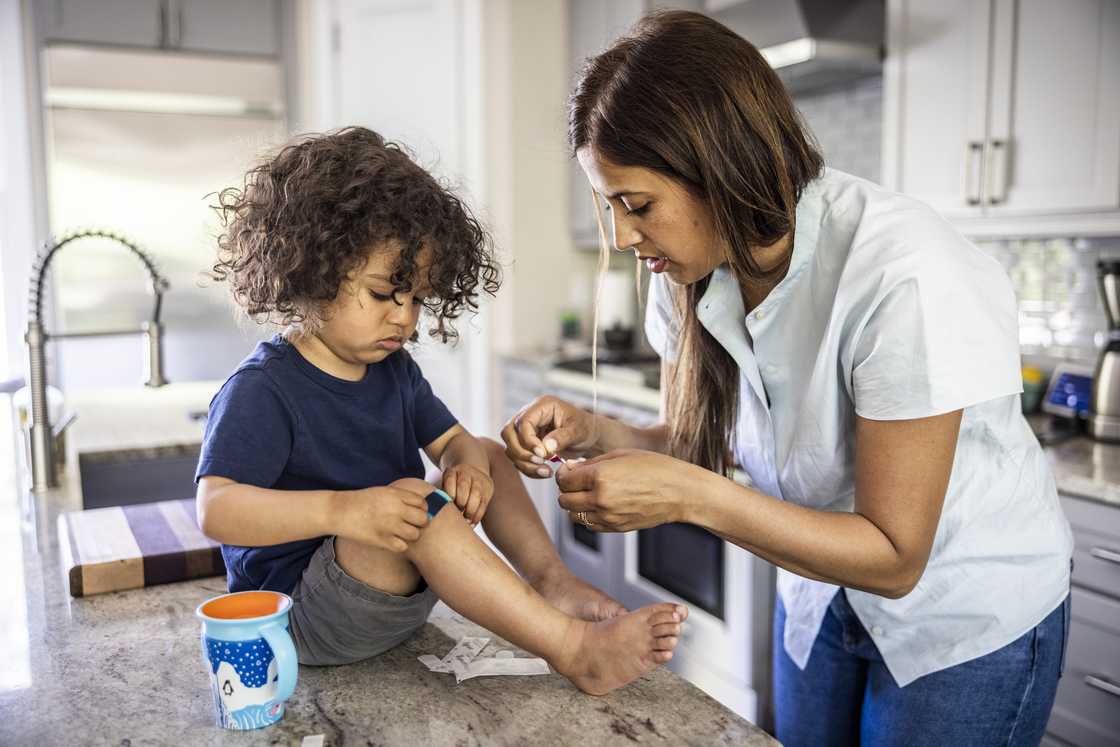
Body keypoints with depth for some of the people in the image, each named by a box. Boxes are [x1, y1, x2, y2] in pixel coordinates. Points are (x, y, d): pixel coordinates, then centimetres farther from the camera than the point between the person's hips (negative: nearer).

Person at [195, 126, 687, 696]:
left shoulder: (394, 371, 7)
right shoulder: (261, 391, -18)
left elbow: (453, 440, 10)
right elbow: (216, 510, -28)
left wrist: (469, 466, -16)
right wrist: (341, 510, -42)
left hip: (398, 589, 8)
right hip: (301, 619, -8)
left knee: (489, 456, 7)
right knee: (415, 504, -34)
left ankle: (549, 579, -13)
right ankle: (573, 649, -32)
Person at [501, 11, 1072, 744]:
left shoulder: (903, 274, -33)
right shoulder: (690, 272, -13)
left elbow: (894, 557, -27)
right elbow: (693, 445, -2)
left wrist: (688, 496, -36)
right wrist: (594, 432, -21)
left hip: (970, 619, -5)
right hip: (824, 590, 5)